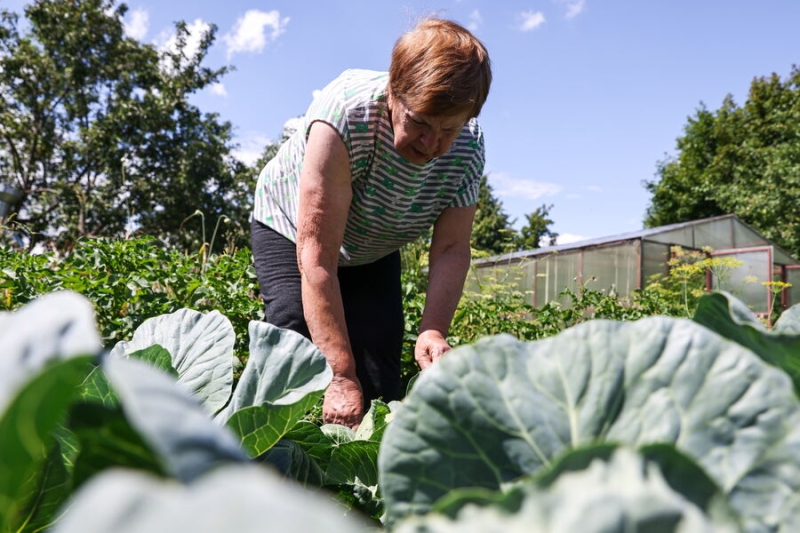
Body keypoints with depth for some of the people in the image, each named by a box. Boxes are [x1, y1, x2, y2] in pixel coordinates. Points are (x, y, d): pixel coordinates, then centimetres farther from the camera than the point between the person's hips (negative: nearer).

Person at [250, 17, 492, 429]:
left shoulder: (468, 148, -25)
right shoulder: (346, 113, -39)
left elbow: (451, 250, -20)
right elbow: (317, 258, -40)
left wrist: (433, 330, -39)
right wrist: (341, 377, -41)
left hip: (372, 249, 4)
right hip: (291, 229, -3)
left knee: (379, 378, -8)